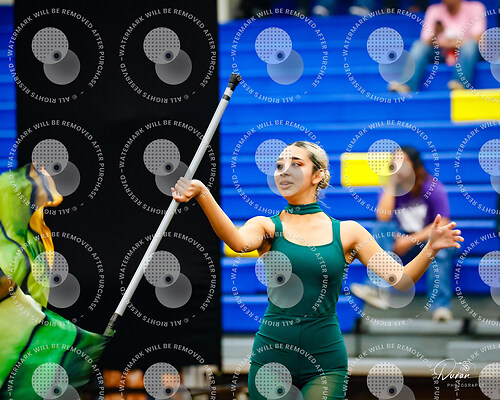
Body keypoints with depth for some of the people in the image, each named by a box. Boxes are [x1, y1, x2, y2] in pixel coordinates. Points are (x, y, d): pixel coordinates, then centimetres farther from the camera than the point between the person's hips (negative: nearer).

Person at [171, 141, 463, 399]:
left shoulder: (347, 232, 6)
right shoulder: (267, 227, 3)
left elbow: (399, 282, 2)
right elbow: (239, 242, -22)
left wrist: (430, 248, -15)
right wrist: (202, 194, -36)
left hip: (326, 360, 0)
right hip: (271, 355, 0)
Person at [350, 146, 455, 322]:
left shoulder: (434, 188, -10)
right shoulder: (393, 189, 0)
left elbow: (442, 224, -17)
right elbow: (383, 217, -16)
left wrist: (411, 241, -24)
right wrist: (391, 185, -17)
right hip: (403, 242, 4)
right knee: (381, 228, -23)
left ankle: (441, 306, -39)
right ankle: (376, 289, -39)